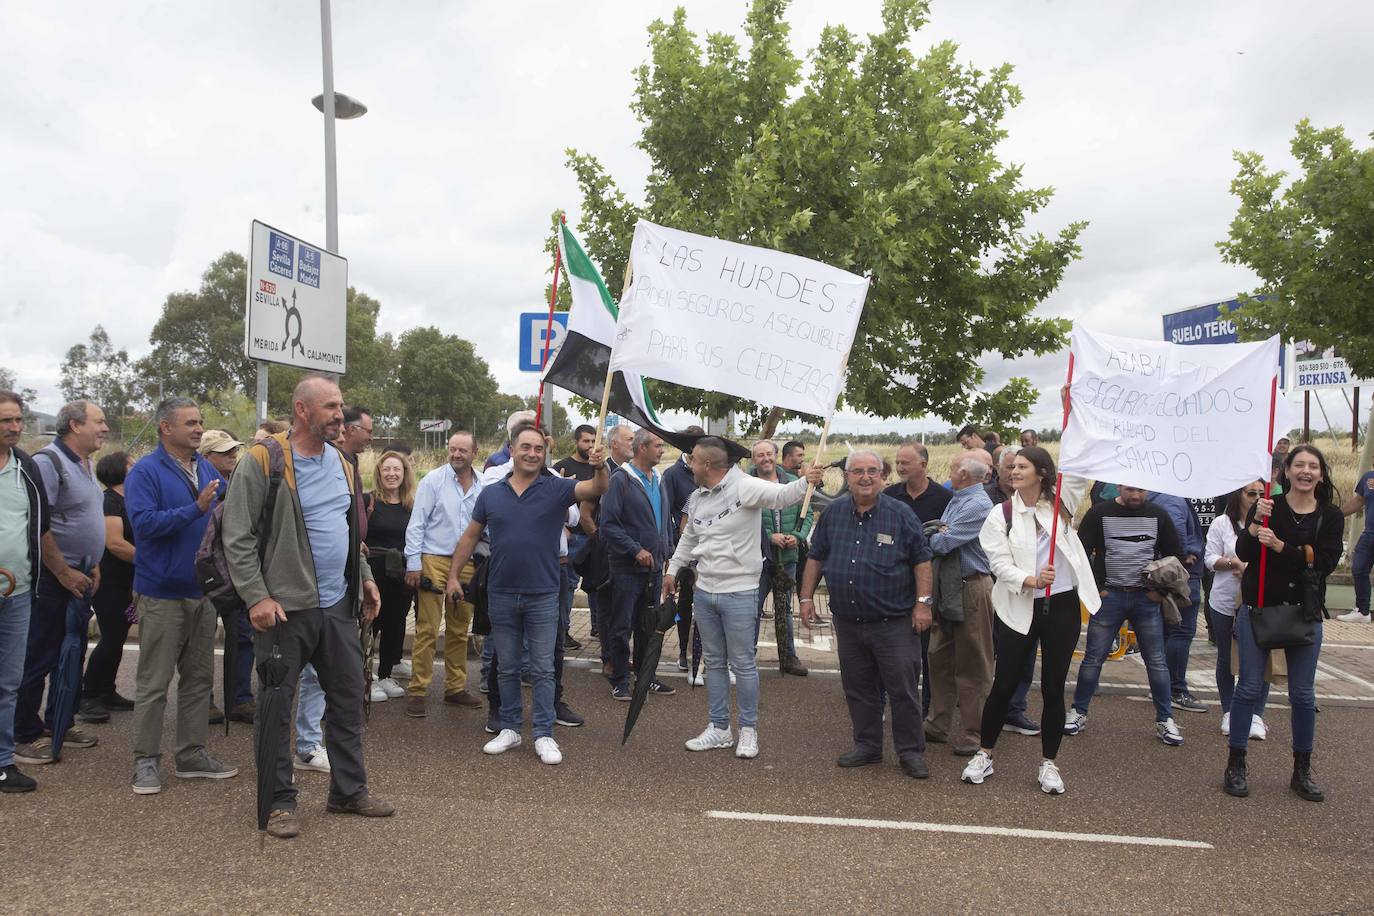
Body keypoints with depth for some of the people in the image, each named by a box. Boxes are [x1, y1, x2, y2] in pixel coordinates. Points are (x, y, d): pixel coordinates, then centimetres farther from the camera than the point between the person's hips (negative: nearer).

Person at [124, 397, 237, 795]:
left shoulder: (208, 469, 10)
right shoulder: (145, 472, -9)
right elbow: (144, 523, -21)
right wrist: (196, 508, -26)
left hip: (204, 590, 7)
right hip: (162, 594, -6)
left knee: (199, 678, 12)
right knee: (154, 682, 1)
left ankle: (193, 754, 21)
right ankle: (146, 760, 11)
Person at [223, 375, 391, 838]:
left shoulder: (342, 464, 11)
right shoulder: (263, 461, -10)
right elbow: (238, 536, -12)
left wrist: (364, 576, 14)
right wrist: (257, 596, -18)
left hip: (339, 605, 7)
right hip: (285, 607, -6)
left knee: (348, 699, 13)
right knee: (276, 707, 5)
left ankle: (349, 790, 27)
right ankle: (279, 800, 19)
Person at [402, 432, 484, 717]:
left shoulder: (483, 487, 7)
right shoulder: (433, 480, -3)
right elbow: (416, 524, -3)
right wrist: (413, 563, -8)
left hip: (467, 564, 4)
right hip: (434, 561, -4)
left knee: (460, 630, 11)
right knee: (427, 629, -5)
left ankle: (455, 688, 22)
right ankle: (417, 691, 3)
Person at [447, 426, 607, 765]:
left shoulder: (557, 489, -3)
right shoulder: (491, 494, 4)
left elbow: (596, 489, -17)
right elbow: (470, 536, 11)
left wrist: (600, 467, -38)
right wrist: (453, 575, 7)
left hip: (543, 595, -2)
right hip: (502, 594, 2)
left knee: (543, 670, 5)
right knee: (506, 668, 13)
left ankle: (544, 735, 13)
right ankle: (509, 728, 25)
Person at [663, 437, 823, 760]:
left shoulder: (745, 486, -15)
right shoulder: (697, 498, 9)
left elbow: (781, 495, -30)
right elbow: (688, 539, 24)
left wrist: (806, 481, -49)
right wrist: (672, 570, 30)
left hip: (739, 593, -7)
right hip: (704, 591, 7)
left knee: (742, 664, 3)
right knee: (714, 662, 14)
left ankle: (748, 730, 18)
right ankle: (719, 727, 26)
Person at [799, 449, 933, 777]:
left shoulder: (900, 514, -5)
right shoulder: (833, 513, 5)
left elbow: (921, 560, -2)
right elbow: (815, 557, 12)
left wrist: (922, 602, -7)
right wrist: (807, 596, 8)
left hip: (893, 623, -4)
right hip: (847, 622, 4)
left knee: (903, 689, 1)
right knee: (858, 689, 13)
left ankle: (911, 751, 15)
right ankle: (867, 746, 27)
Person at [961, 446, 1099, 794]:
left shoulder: (1060, 502, 4)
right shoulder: (1001, 514, 0)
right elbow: (1000, 564, -8)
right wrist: (1031, 580, -25)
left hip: (1062, 607, 1)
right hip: (1019, 609, -1)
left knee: (1053, 687, 8)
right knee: (1003, 685, 4)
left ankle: (1049, 763, 22)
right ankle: (984, 755, 21)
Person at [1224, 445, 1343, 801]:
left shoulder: (1330, 516, 1)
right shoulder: (1267, 506, -2)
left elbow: (1325, 564, -11)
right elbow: (1243, 552, -10)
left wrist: (1280, 546, -20)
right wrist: (1256, 523, -26)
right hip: (1258, 609, -2)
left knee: (1303, 693, 8)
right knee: (1249, 687, 1)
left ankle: (1302, 772, 21)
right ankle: (1236, 766, 10)